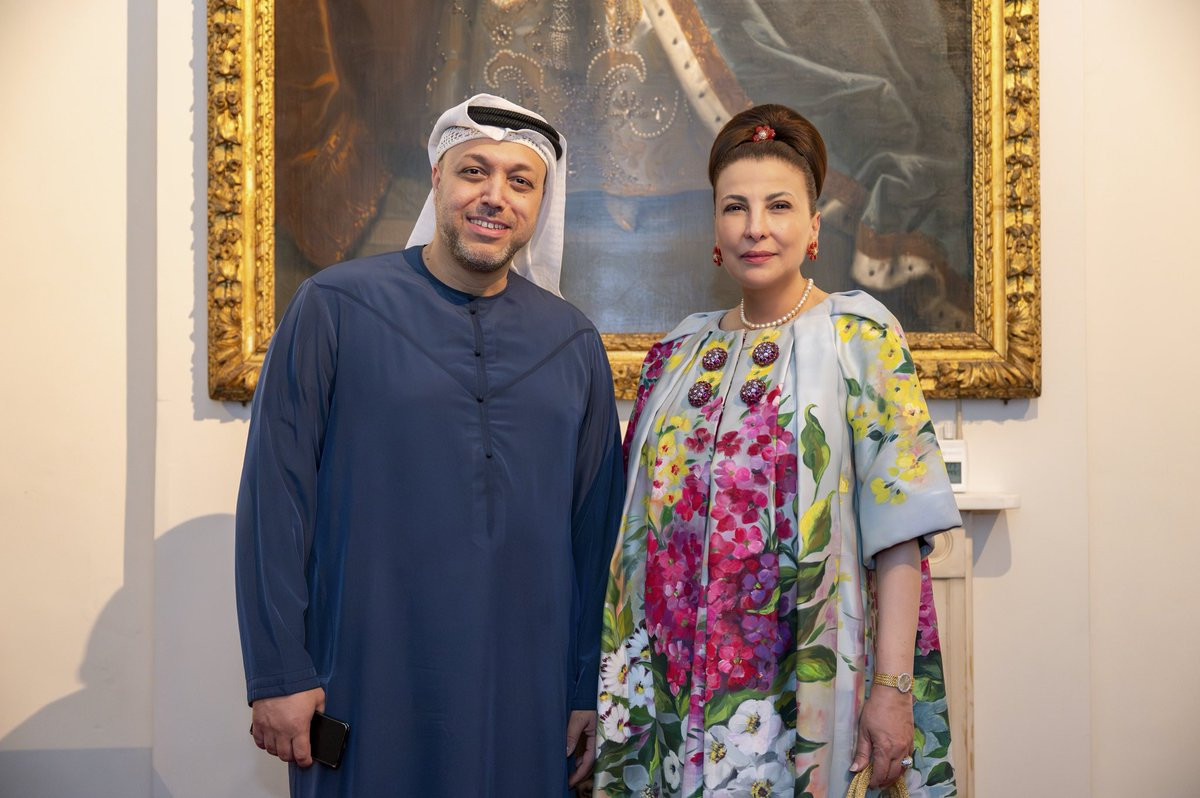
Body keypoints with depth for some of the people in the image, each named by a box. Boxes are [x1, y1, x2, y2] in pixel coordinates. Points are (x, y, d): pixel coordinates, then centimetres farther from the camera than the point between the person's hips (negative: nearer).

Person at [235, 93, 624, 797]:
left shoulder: (575, 343, 5)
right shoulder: (334, 308, -4)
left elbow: (596, 526, 8)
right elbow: (276, 496, -6)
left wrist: (588, 689, 7)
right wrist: (278, 674, -9)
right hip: (367, 691, -2)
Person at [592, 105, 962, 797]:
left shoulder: (860, 336, -4)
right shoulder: (680, 353, 8)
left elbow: (897, 530, -10)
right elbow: (640, 530, 12)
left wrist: (894, 687, -15)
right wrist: (618, 682, 10)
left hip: (804, 685, -3)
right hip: (678, 682, 4)